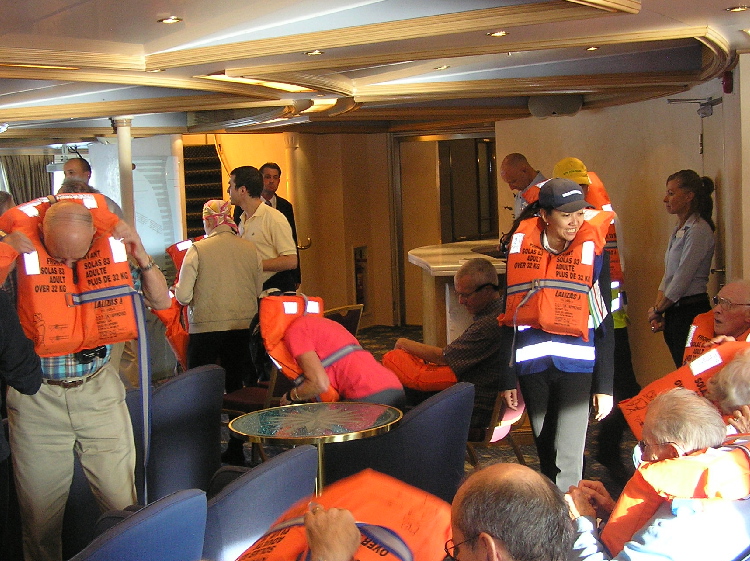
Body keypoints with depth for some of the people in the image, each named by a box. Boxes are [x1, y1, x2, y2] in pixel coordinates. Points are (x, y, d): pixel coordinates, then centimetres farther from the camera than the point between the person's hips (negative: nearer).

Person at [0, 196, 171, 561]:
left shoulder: (107, 249, -2)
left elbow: (161, 301, 5)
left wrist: (140, 254, -10)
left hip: (99, 391, 2)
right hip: (36, 399, -1)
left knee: (123, 504, 5)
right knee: (41, 518, 10)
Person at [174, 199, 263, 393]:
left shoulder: (197, 250, -9)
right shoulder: (251, 249, 1)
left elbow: (183, 297, -10)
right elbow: (258, 291, 10)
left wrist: (177, 289, 12)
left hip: (205, 328, -3)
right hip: (242, 327, 4)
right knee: (236, 385, 13)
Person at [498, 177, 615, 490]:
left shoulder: (592, 252, -2)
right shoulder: (520, 247, 1)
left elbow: (604, 323, 1)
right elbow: (508, 316, 6)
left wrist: (605, 385, -2)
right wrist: (507, 379, 5)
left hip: (576, 363, -2)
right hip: (531, 365, 2)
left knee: (568, 457, -6)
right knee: (544, 449, 15)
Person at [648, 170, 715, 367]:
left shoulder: (698, 230, -13)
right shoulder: (678, 230, 16)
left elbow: (682, 279, -15)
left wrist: (657, 309, -5)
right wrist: (657, 309, 2)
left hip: (691, 311, -9)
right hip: (674, 311, 9)